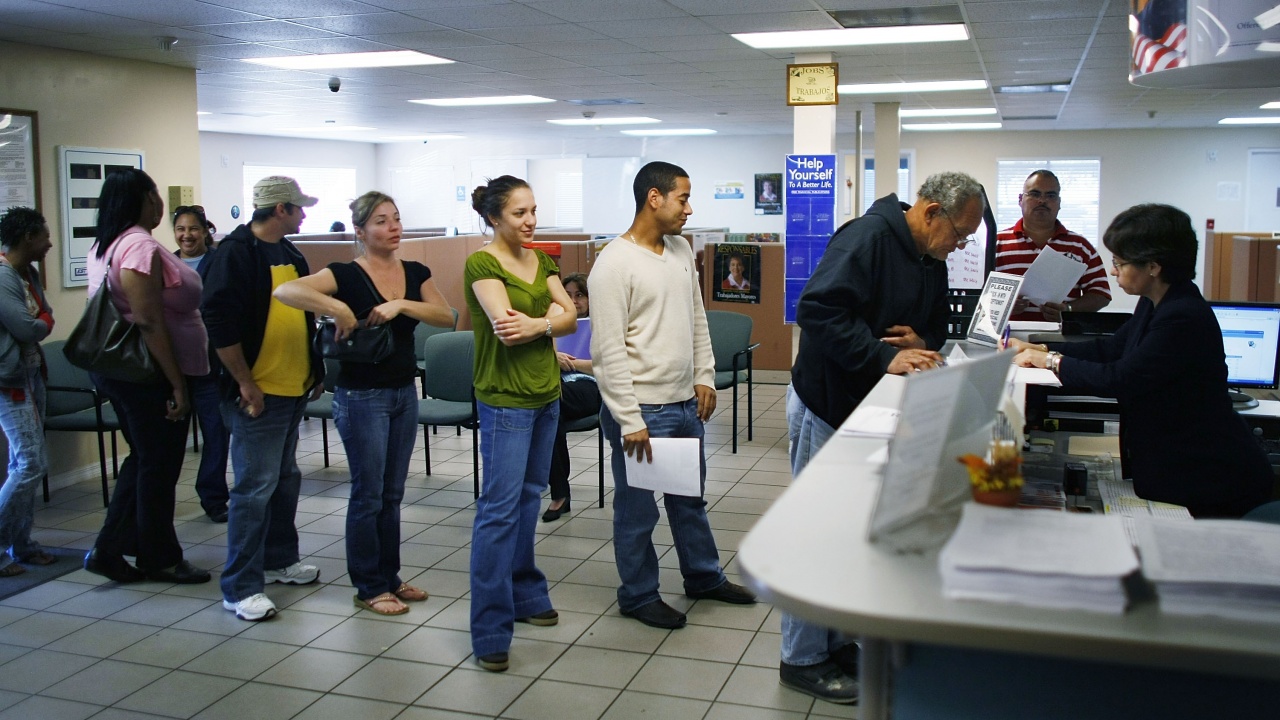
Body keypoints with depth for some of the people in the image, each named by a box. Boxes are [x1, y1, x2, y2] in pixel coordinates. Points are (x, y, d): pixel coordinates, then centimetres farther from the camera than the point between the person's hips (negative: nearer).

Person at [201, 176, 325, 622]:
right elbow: (219, 323, -18)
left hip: (294, 389, 9)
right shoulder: (235, 254, -13)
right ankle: (241, 588, 2)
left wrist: (315, 370, 18)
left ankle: (280, 559, 33)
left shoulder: (290, 254, 14)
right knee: (255, 488, -6)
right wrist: (245, 384, -17)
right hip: (259, 393, -9)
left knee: (285, 480, 18)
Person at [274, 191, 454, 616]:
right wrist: (336, 308, -32)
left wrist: (402, 305, -20)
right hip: (361, 396, -5)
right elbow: (285, 291, -24)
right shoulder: (346, 275, -10)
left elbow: (446, 317, -7)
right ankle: (369, 588, 15)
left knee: (392, 493, 14)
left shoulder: (415, 273, 5)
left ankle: (390, 577, 26)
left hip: (404, 392, 5)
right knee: (368, 493, 3)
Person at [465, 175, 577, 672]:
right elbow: (506, 325, -22)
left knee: (529, 497, 15)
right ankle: (490, 630, -2)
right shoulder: (481, 263, -11)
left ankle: (525, 594, 29)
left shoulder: (540, 260, 11)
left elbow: (570, 317, 1)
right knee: (499, 508, -7)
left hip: (546, 392, 7)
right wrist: (551, 317, -8)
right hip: (505, 397, -7)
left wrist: (535, 323, -17)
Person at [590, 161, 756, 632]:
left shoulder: (681, 249, 8)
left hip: (686, 402, 8)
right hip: (643, 408, -8)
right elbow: (608, 350, -20)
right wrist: (629, 420, -20)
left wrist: (705, 376, 11)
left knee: (690, 497, 22)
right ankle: (639, 596, 24)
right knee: (638, 509, 7)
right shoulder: (614, 263, -17)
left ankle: (704, 577, 39)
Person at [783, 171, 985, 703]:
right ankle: (802, 659, 12)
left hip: (874, 409, 9)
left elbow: (936, 326, 18)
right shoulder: (867, 238, -20)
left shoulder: (932, 263, 9)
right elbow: (817, 310, -30)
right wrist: (884, 356, -33)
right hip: (826, 406, -9)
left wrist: (922, 343, -6)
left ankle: (838, 642, 29)